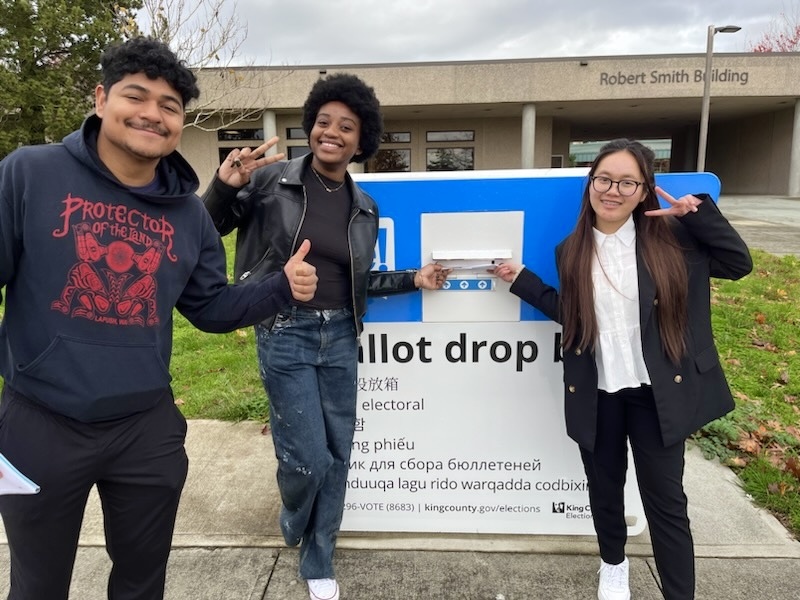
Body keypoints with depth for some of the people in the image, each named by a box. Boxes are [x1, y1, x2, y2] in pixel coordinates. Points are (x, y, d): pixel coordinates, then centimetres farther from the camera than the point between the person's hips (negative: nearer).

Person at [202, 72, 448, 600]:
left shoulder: (364, 208, 5)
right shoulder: (271, 181, -6)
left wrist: (414, 279, 7)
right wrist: (225, 185, -18)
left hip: (340, 337, 4)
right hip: (286, 334, -4)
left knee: (338, 455, 11)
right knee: (309, 457, -2)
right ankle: (294, 526, 37)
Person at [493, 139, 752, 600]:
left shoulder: (671, 236, -5)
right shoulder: (571, 251, 0)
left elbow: (739, 264, -5)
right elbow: (570, 316, 7)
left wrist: (700, 212, -16)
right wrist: (522, 280, 4)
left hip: (658, 393, -2)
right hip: (597, 395, 2)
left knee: (666, 499, 9)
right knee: (605, 487, 20)